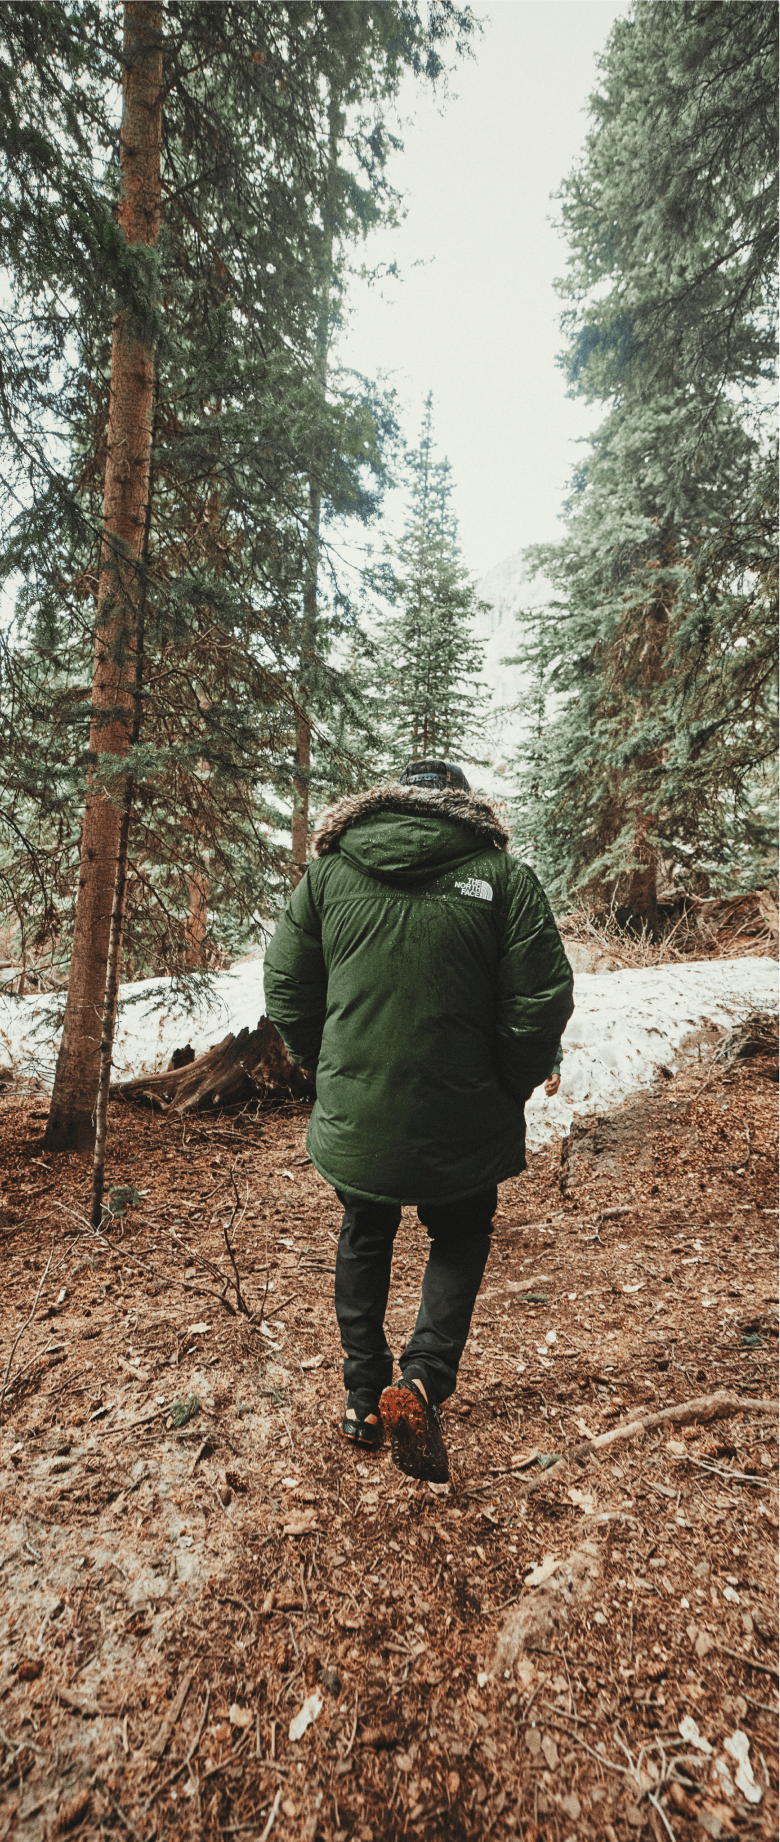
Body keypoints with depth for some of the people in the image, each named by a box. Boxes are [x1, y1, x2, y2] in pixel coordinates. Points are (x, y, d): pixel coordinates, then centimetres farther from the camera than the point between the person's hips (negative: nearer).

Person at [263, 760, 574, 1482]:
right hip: (463, 1121, -1)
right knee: (460, 1241, 25)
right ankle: (422, 1381, 9)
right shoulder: (504, 876, -7)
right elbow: (542, 1005, -10)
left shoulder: (328, 871, -1)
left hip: (351, 1119, 2)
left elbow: (286, 992, 1)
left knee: (363, 1241, 26)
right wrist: (506, 1093, 5)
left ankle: (364, 1396, 36)